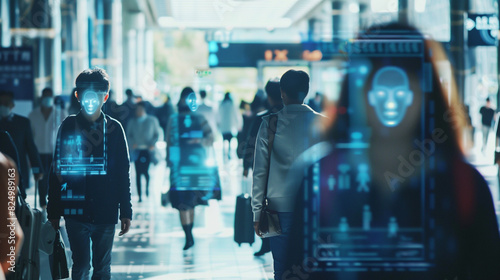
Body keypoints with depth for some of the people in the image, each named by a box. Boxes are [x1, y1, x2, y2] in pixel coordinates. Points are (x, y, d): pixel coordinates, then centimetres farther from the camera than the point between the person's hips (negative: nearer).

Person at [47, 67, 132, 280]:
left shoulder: (113, 128, 4)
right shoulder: (68, 127, 3)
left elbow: (123, 173, 7)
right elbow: (56, 170, 5)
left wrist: (126, 211, 4)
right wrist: (53, 211, 3)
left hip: (106, 212, 1)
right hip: (76, 211, -1)